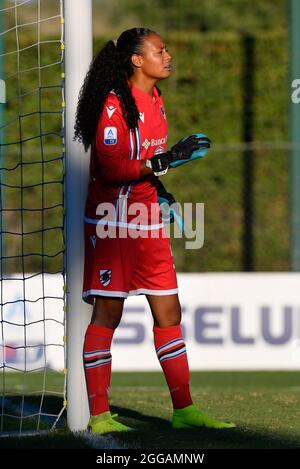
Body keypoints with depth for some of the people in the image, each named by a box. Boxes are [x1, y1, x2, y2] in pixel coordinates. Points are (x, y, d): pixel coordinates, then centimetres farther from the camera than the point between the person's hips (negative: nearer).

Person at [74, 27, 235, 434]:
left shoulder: (154, 101, 11)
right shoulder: (115, 103, -15)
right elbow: (111, 167, -23)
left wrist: (160, 192, 14)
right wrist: (164, 160, -25)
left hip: (148, 222, 8)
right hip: (114, 221, -8)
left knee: (169, 312, 8)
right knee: (107, 314, -4)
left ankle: (184, 410, 13)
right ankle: (99, 415, 0)